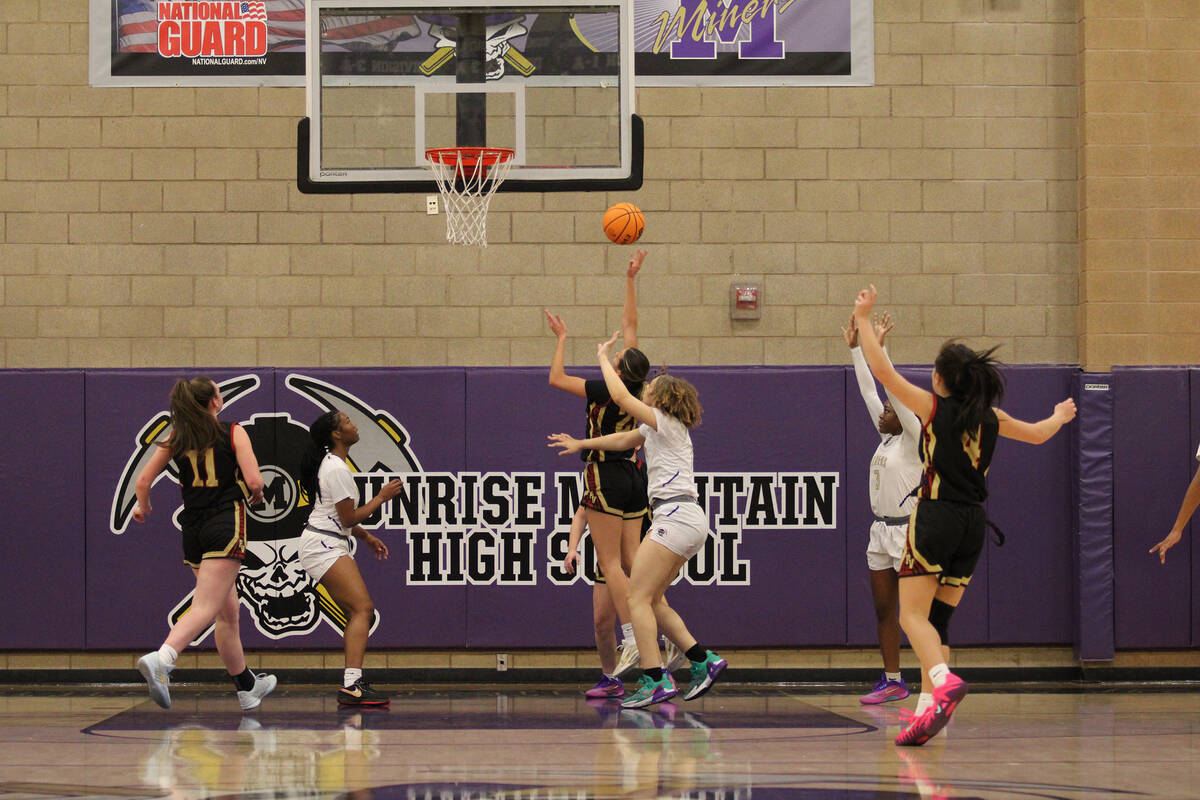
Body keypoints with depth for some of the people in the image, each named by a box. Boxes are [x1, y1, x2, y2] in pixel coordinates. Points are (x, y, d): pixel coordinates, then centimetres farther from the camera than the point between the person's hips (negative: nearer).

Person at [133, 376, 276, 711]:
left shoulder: (175, 439, 10)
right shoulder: (233, 433, -1)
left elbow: (143, 481, 10)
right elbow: (253, 481, -10)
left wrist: (143, 507, 30)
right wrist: (257, 495, 13)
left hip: (193, 529, 6)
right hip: (225, 524, -6)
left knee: (227, 611, 17)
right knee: (205, 608, -16)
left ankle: (247, 687, 26)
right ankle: (161, 659, -40)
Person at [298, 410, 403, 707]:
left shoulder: (332, 463, 16)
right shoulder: (337, 469, -16)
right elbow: (348, 518, -15)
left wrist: (367, 538, 23)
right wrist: (382, 497, -7)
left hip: (330, 545, 11)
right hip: (323, 546, -11)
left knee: (359, 613, 10)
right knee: (363, 608, -20)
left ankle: (353, 683, 9)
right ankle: (351, 686, -30)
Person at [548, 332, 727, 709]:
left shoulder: (665, 422, -3)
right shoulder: (657, 430, 23)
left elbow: (620, 396, -8)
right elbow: (623, 440, 35)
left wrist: (604, 358, 5)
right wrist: (581, 444, 40)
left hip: (677, 518, -10)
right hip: (688, 522, 10)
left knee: (638, 597, -11)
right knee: (652, 600, 13)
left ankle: (656, 681, -19)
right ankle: (703, 660, 8)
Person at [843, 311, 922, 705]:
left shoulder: (914, 439, -9)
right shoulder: (887, 438, 12)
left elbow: (894, 388, -17)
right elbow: (869, 391, 15)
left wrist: (879, 346, -19)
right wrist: (855, 348, 15)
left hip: (907, 531, -9)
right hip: (881, 531, 9)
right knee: (884, 610, 8)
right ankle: (892, 681, 12)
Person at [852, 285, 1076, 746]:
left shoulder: (934, 408, -4)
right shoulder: (990, 418, 11)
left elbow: (881, 370, -4)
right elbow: (1037, 435, 30)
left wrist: (863, 319, 6)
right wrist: (1060, 417, 52)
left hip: (935, 517, -6)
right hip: (973, 523, 6)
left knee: (912, 614, -9)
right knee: (938, 620, 11)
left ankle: (943, 681, -36)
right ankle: (929, 712, 3)